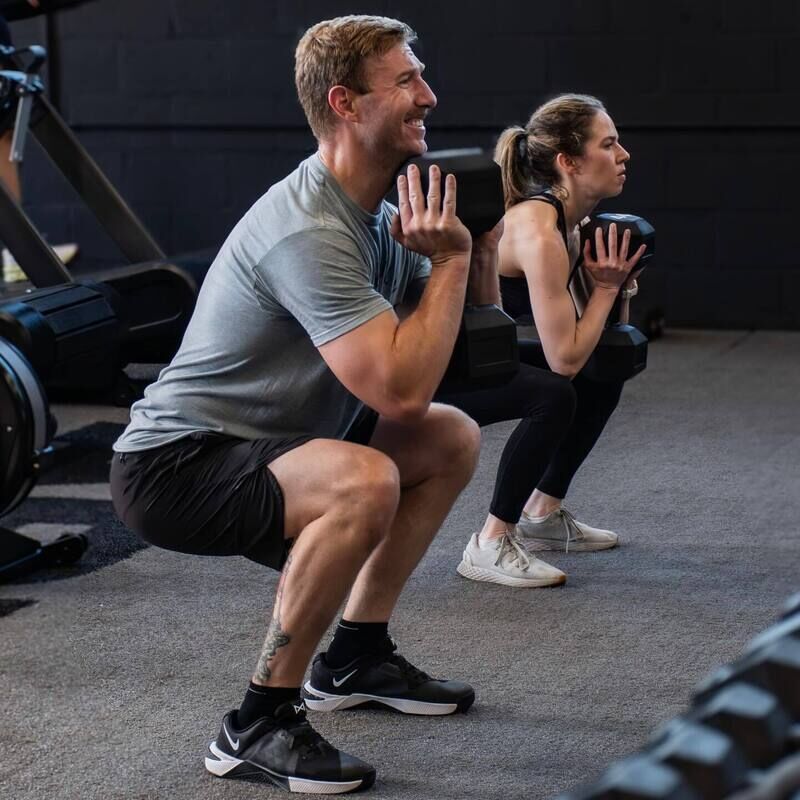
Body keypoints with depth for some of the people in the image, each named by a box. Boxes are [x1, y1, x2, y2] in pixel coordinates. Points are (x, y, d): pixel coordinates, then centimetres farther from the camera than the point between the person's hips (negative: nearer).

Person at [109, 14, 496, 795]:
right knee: (364, 483, -35)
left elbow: (449, 346, 13)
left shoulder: (376, 212, 6)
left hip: (261, 445, 10)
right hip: (174, 467, -10)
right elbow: (400, 391, -32)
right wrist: (449, 262, -22)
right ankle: (259, 723, -19)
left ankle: (355, 656, 20)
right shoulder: (308, 232, -26)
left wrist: (475, 258, -4)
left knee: (453, 440, 13)